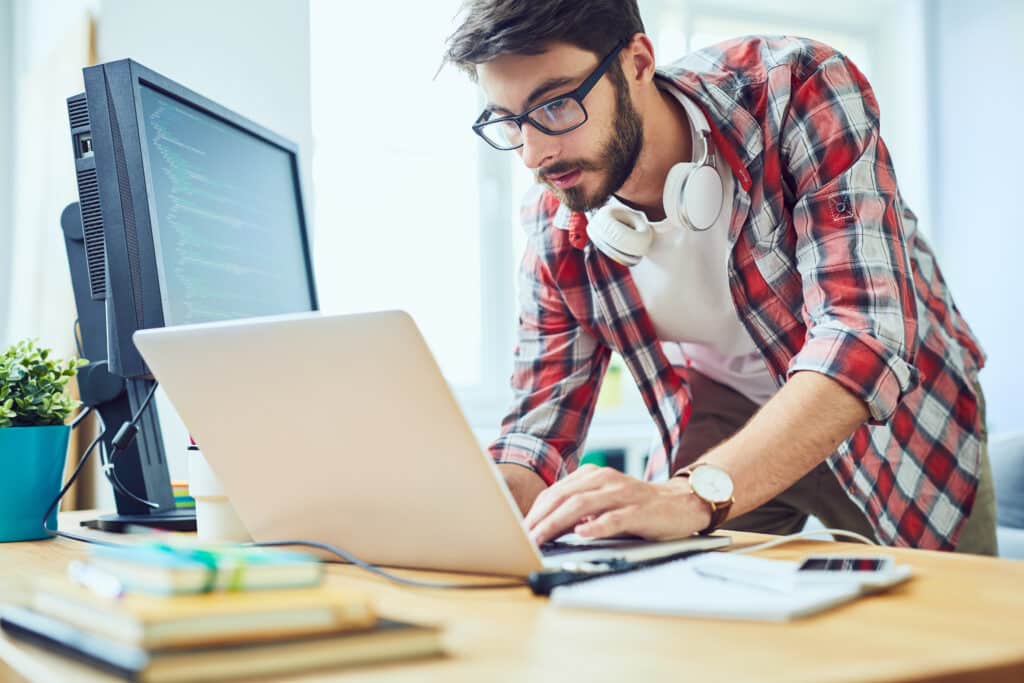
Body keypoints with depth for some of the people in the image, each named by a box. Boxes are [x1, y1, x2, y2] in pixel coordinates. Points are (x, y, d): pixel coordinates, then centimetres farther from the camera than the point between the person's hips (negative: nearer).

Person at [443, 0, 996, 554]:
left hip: (894, 408, -2)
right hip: (730, 418, 2)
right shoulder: (554, 229, -16)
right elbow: (540, 426, -9)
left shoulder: (800, 90, -29)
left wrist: (696, 495, -52)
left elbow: (866, 337, -39)